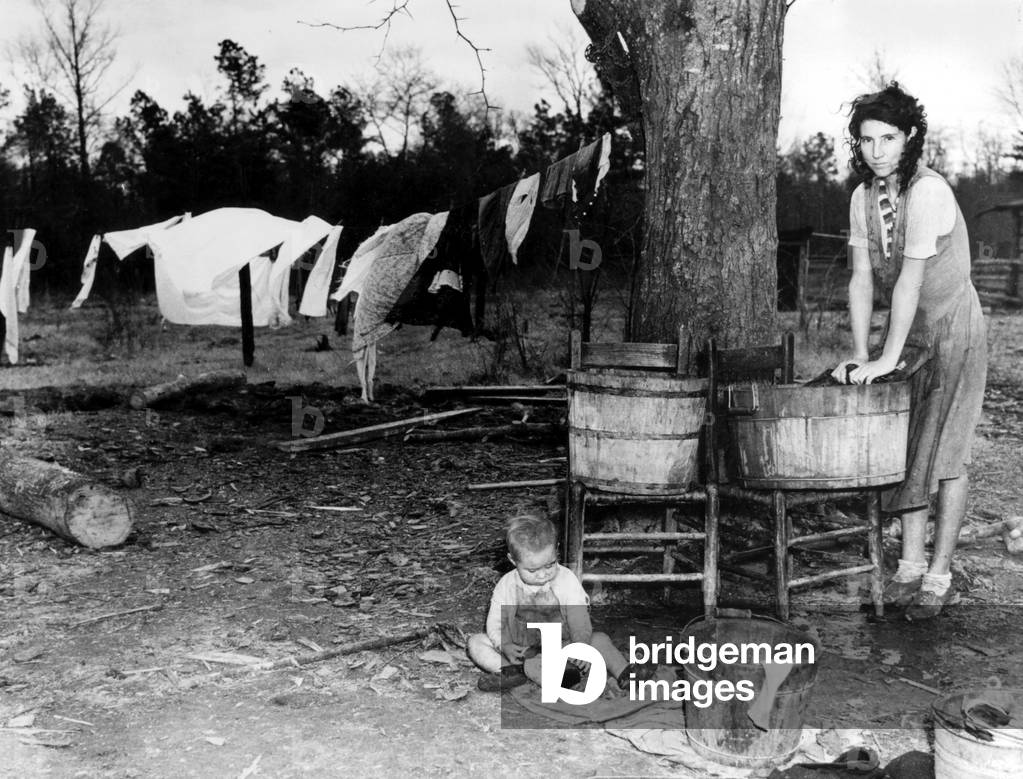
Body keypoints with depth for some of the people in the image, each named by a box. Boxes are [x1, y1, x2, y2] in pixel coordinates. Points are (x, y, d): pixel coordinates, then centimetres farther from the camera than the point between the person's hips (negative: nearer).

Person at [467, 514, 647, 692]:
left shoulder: (567, 581, -9)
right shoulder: (506, 586, -6)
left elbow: (580, 623, -15)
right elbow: (495, 623, -3)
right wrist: (505, 646, -24)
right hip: (520, 651, 1)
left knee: (600, 639, -19)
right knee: (475, 642, -19)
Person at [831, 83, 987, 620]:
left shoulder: (928, 192, -23)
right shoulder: (863, 197, -1)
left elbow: (911, 280, -26)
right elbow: (861, 280, -4)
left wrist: (887, 359, -25)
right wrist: (860, 356, -11)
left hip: (953, 332, -6)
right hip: (907, 334, 7)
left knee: (945, 451, -4)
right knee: (903, 446, 6)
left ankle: (938, 575, 3)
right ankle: (910, 564, 15)